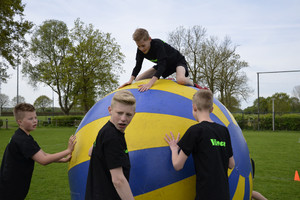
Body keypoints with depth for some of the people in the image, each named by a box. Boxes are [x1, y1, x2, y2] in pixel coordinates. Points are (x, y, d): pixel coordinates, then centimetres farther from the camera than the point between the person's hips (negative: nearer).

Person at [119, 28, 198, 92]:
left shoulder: (158, 44, -37)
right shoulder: (140, 50, -16)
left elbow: (162, 65, -44)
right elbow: (138, 66, -8)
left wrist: (150, 83, -55)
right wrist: (131, 80, -26)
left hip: (178, 61, -7)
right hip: (164, 64, 8)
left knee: (180, 80, -42)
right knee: (138, 80, -1)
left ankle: (194, 86, -6)